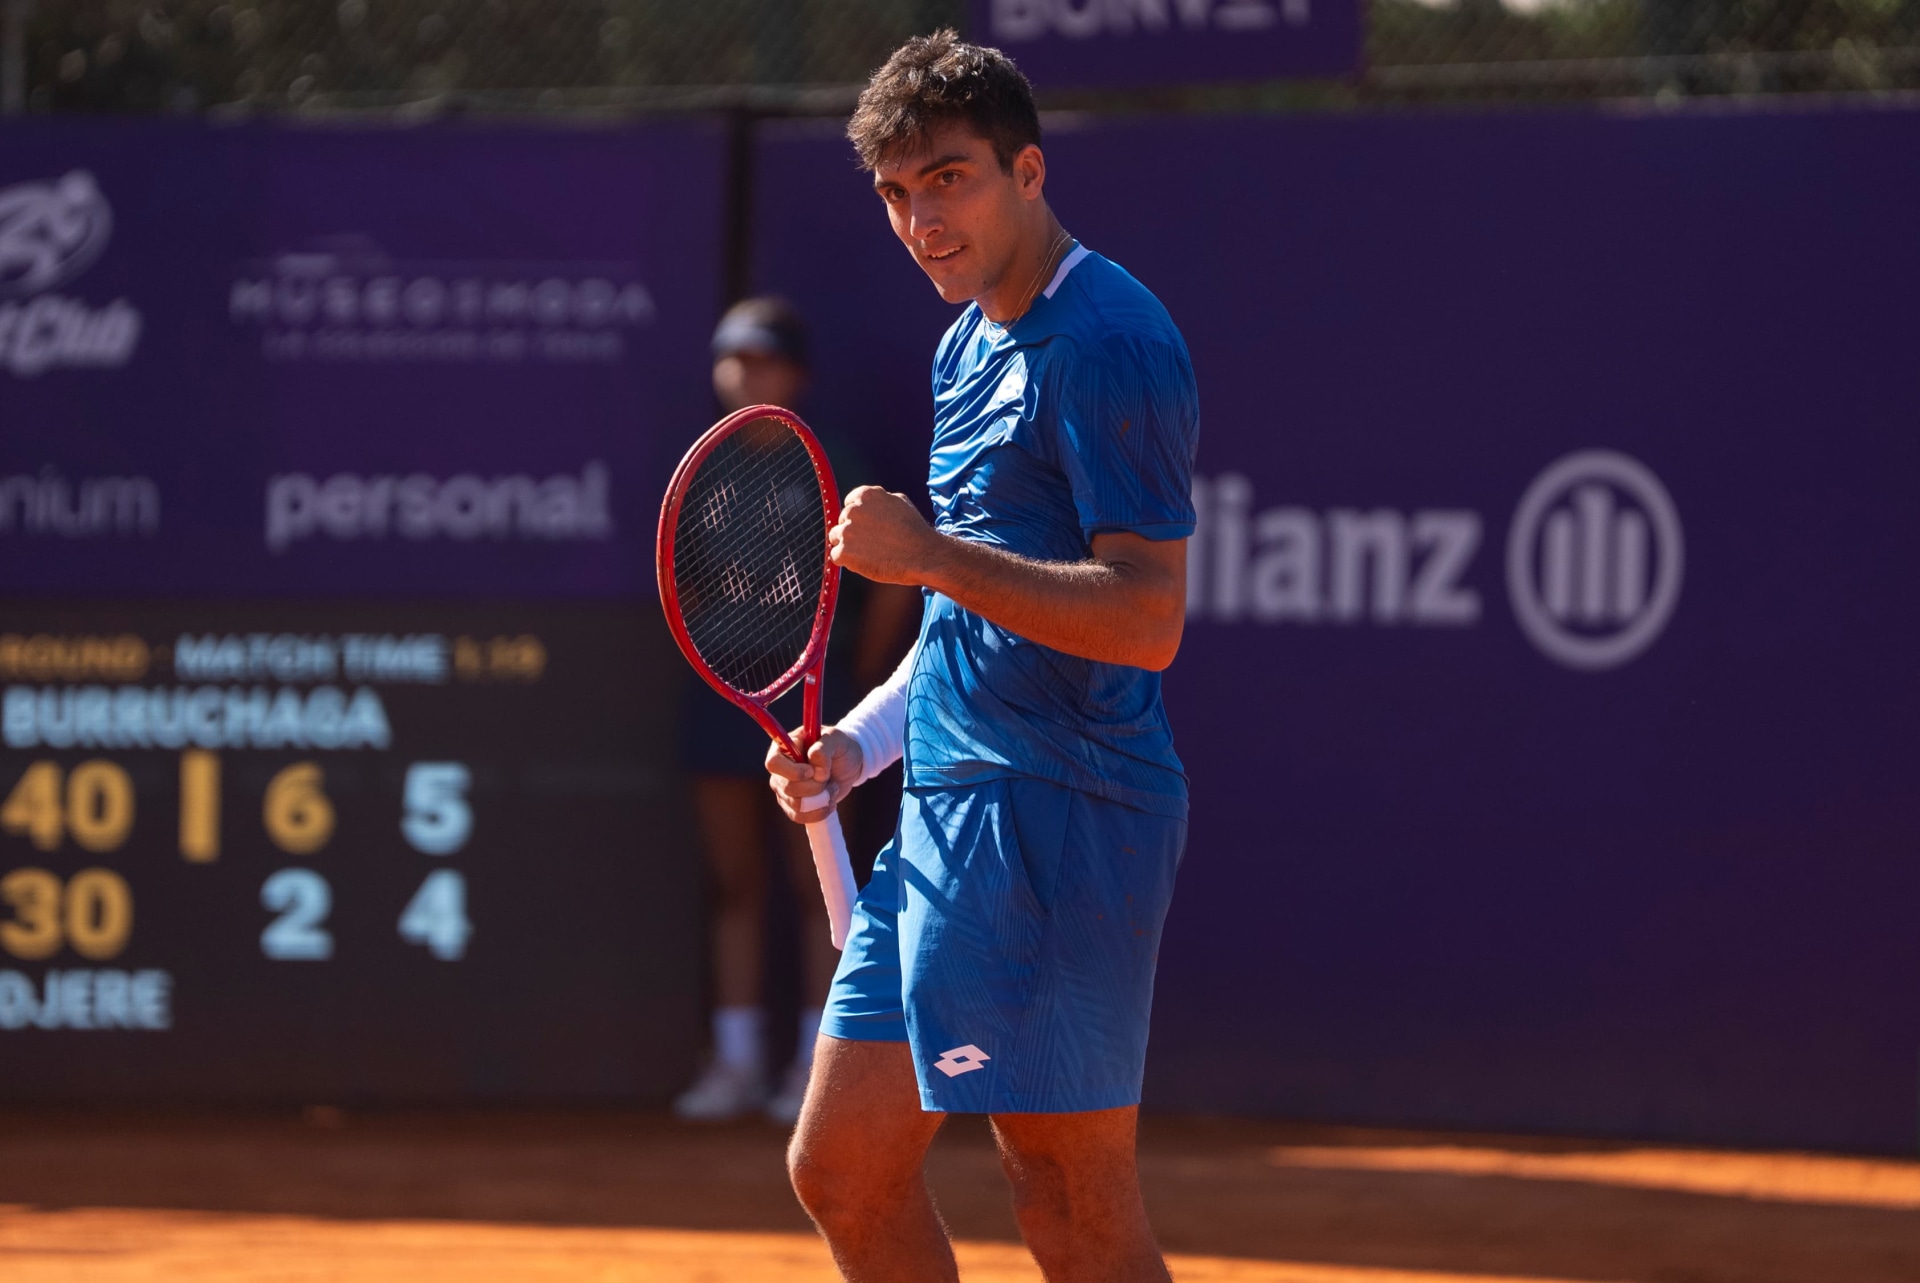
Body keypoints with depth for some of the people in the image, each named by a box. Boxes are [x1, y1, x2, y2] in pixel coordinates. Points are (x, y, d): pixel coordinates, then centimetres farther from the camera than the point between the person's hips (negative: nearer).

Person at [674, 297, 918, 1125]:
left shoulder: (825, 468, -5)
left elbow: (892, 587, -3)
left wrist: (853, 678, 1)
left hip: (806, 702, -5)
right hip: (720, 701, 5)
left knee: (815, 887, -2)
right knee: (734, 886, 6)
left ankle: (818, 1061, 2)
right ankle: (736, 1060, 10)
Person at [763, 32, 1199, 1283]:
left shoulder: (1107, 345, -13)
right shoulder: (971, 344, 18)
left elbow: (1146, 619, -21)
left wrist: (933, 557, -24)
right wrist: (861, 740, 17)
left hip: (1056, 818, -10)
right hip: (948, 814, 10)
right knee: (843, 1170, 12)